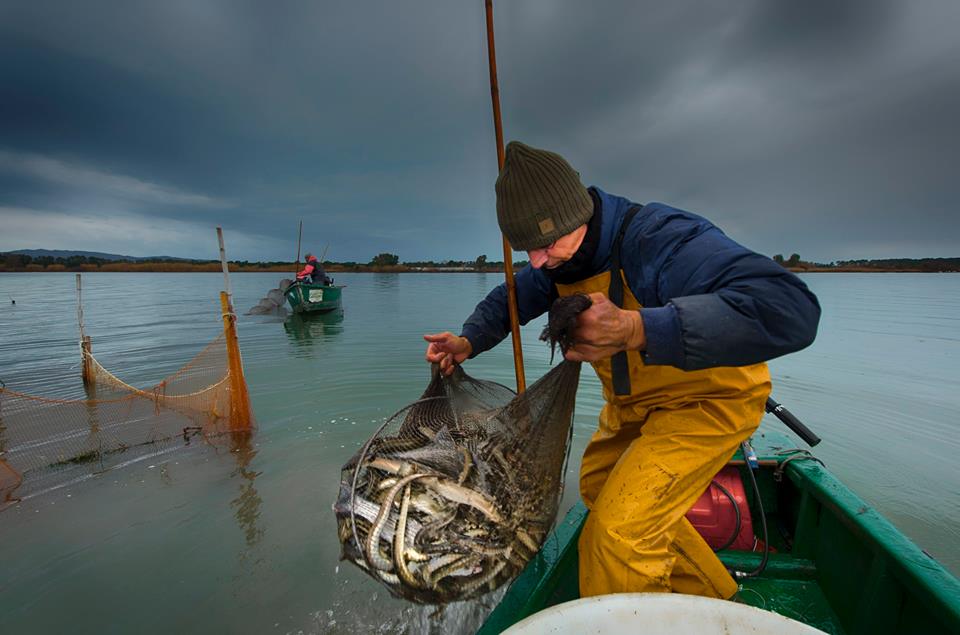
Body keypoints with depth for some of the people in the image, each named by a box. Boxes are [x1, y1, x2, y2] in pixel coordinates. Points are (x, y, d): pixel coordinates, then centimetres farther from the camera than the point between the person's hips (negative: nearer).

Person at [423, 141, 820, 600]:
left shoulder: (659, 238, -33)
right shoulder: (558, 259, -9)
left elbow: (788, 310, -44)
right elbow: (511, 298, 7)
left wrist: (634, 329, -55)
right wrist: (469, 342, -11)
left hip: (707, 399, -8)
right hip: (630, 402, 8)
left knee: (620, 530, -16)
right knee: (597, 487, 20)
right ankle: (704, 591, 41)